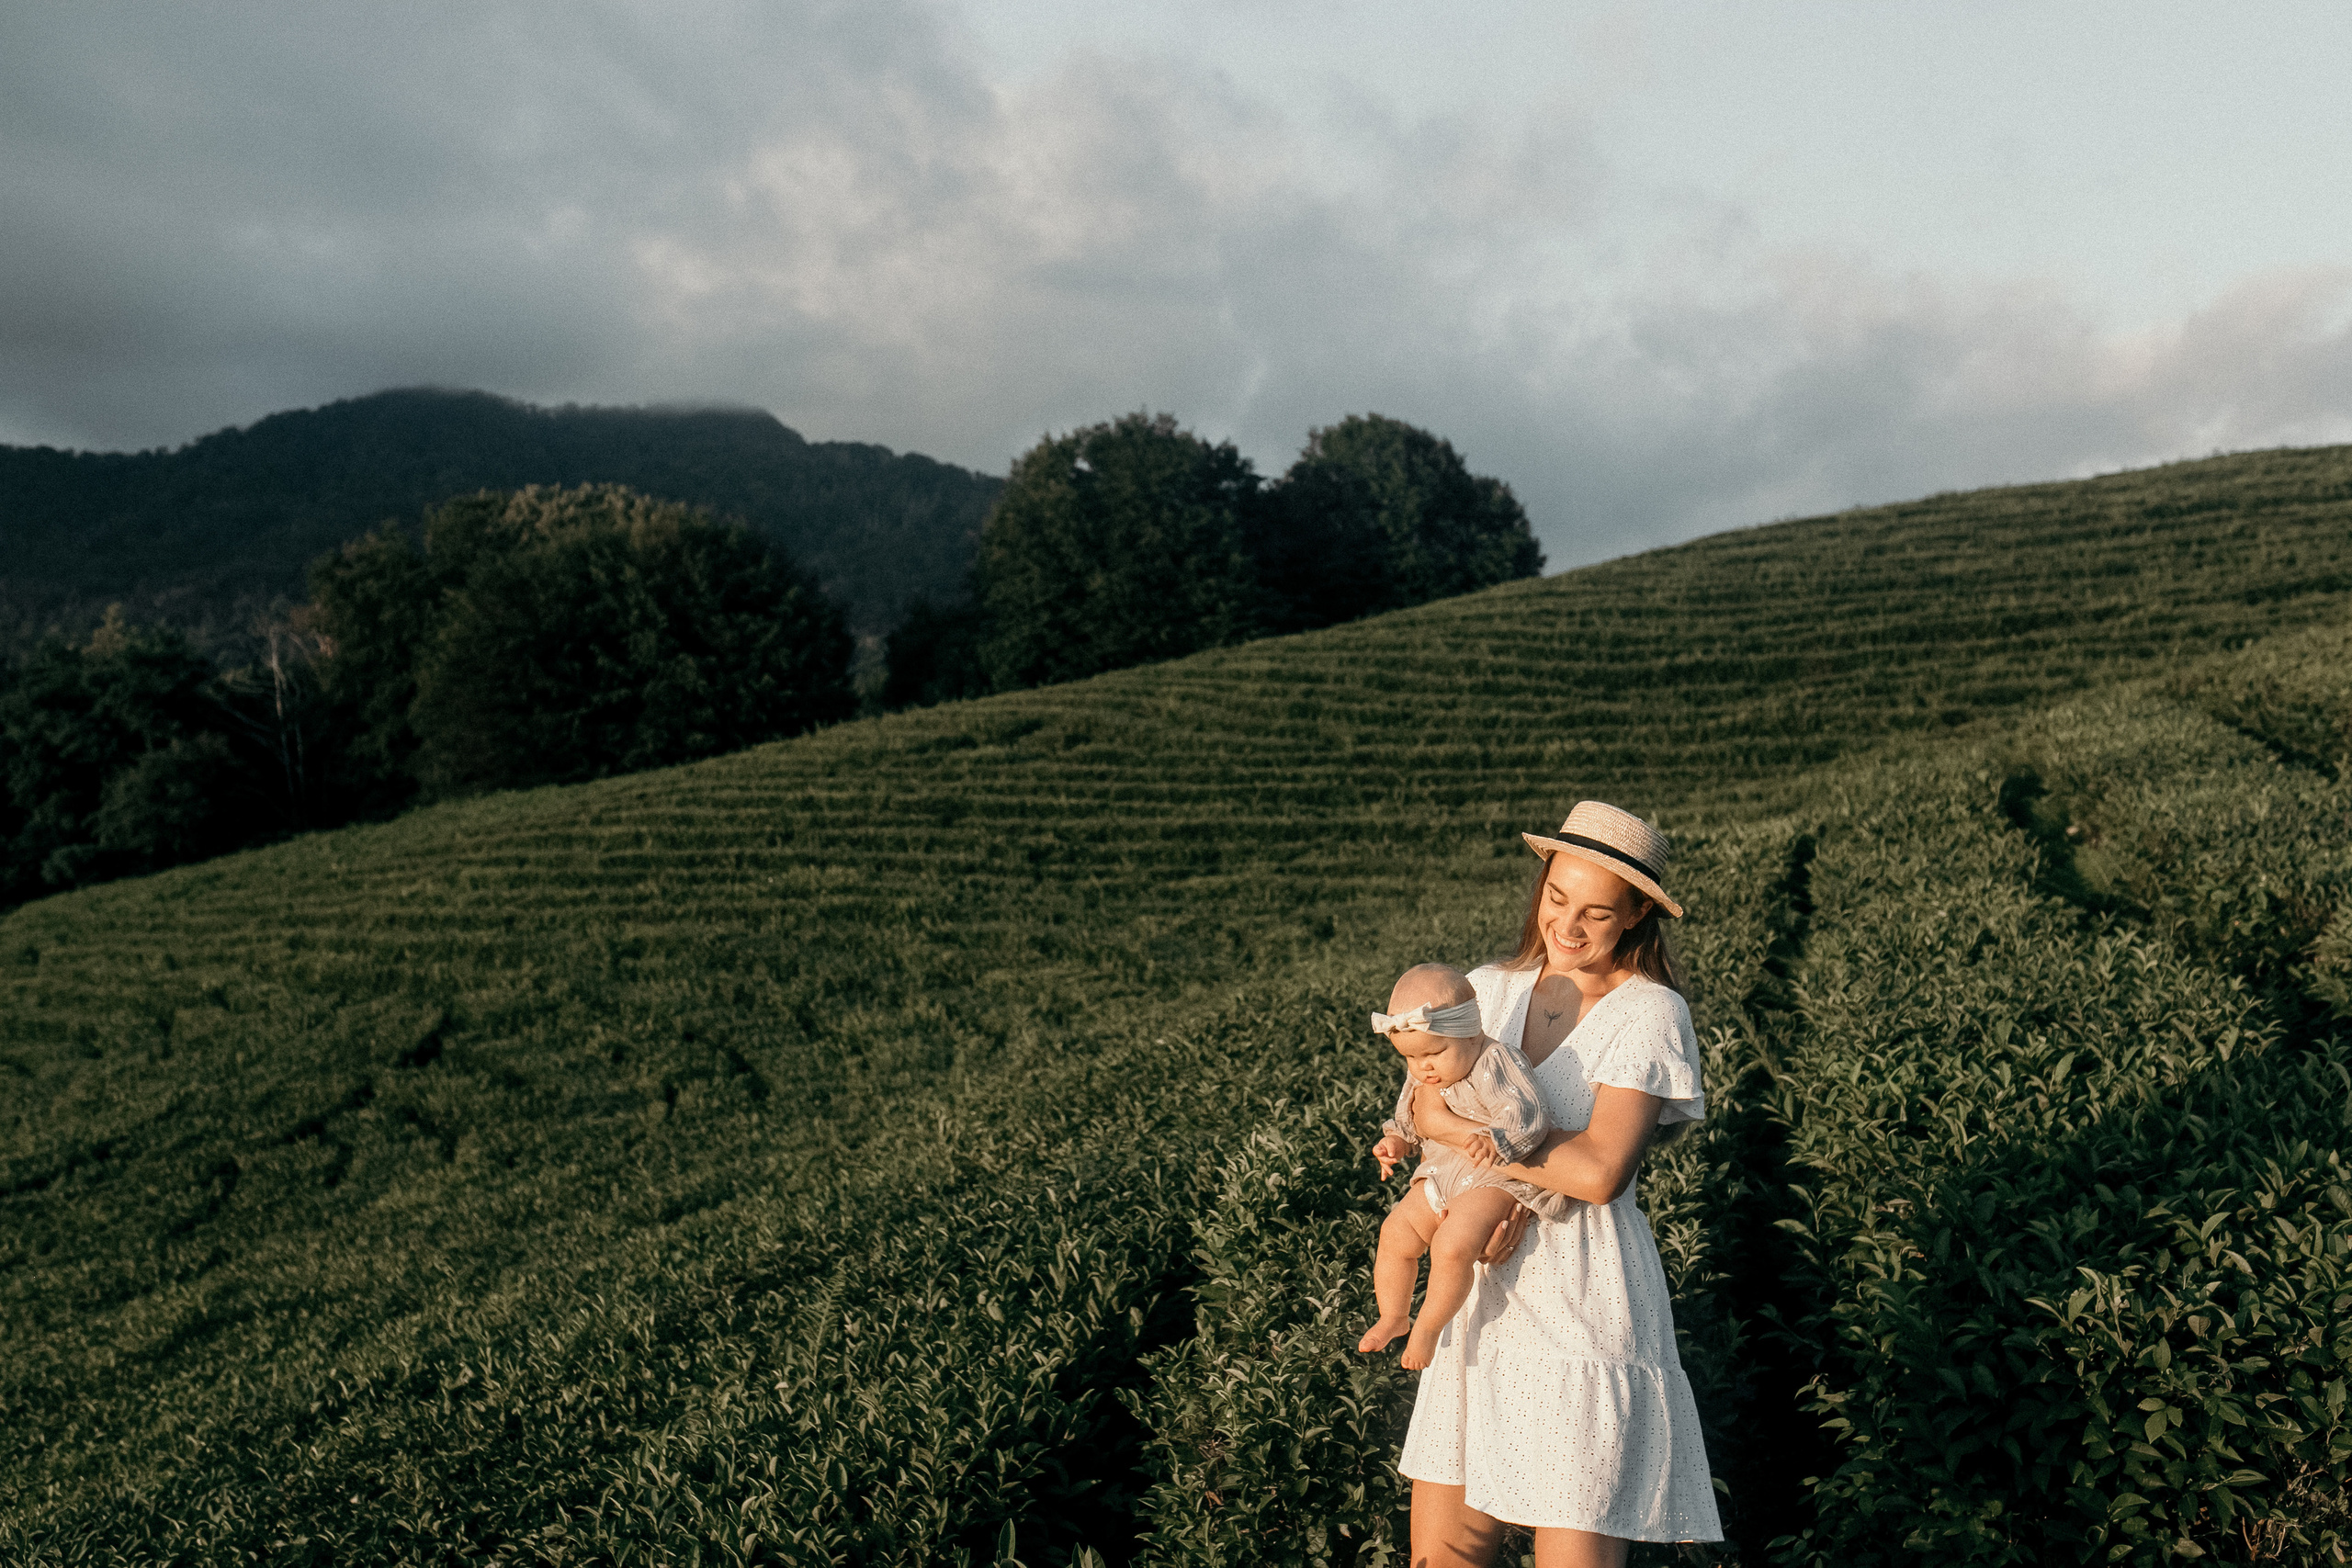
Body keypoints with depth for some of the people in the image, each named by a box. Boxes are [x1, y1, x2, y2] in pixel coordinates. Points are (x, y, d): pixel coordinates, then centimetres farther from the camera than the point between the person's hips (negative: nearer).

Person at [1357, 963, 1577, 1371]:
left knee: (1452, 1245, -25)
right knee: (1396, 1231, 1)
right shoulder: (1421, 1076, 4)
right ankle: (1393, 1318, 20)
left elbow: (1526, 1114, -34)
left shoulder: (1496, 1065, -23)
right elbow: (1409, 1115, 23)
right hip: (1444, 1172, 9)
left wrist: (1497, 1140, -51)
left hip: (1498, 1176, -8)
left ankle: (1427, 1328, -4)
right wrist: (1397, 1140, 5)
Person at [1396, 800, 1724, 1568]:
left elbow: (1599, 1172, -20)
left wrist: (1467, 1132, -11)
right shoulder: (1491, 989, 7)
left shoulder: (1651, 1013, -10)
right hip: (1483, 1302, 5)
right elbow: (1427, 1107, -6)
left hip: (1585, 1310, -5)